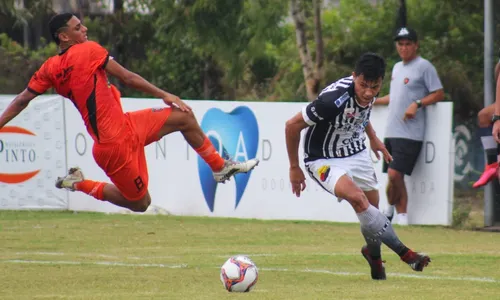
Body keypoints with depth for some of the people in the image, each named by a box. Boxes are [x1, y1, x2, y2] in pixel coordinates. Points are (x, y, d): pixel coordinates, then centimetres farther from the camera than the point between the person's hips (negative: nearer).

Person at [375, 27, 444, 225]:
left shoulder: (424, 67, -5)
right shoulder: (397, 67, 19)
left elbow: (439, 94, -7)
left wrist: (417, 104, -19)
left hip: (410, 134, -8)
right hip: (391, 132, 8)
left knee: (394, 174, -15)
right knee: (393, 176, 5)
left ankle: (390, 208, 5)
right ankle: (402, 215, 15)